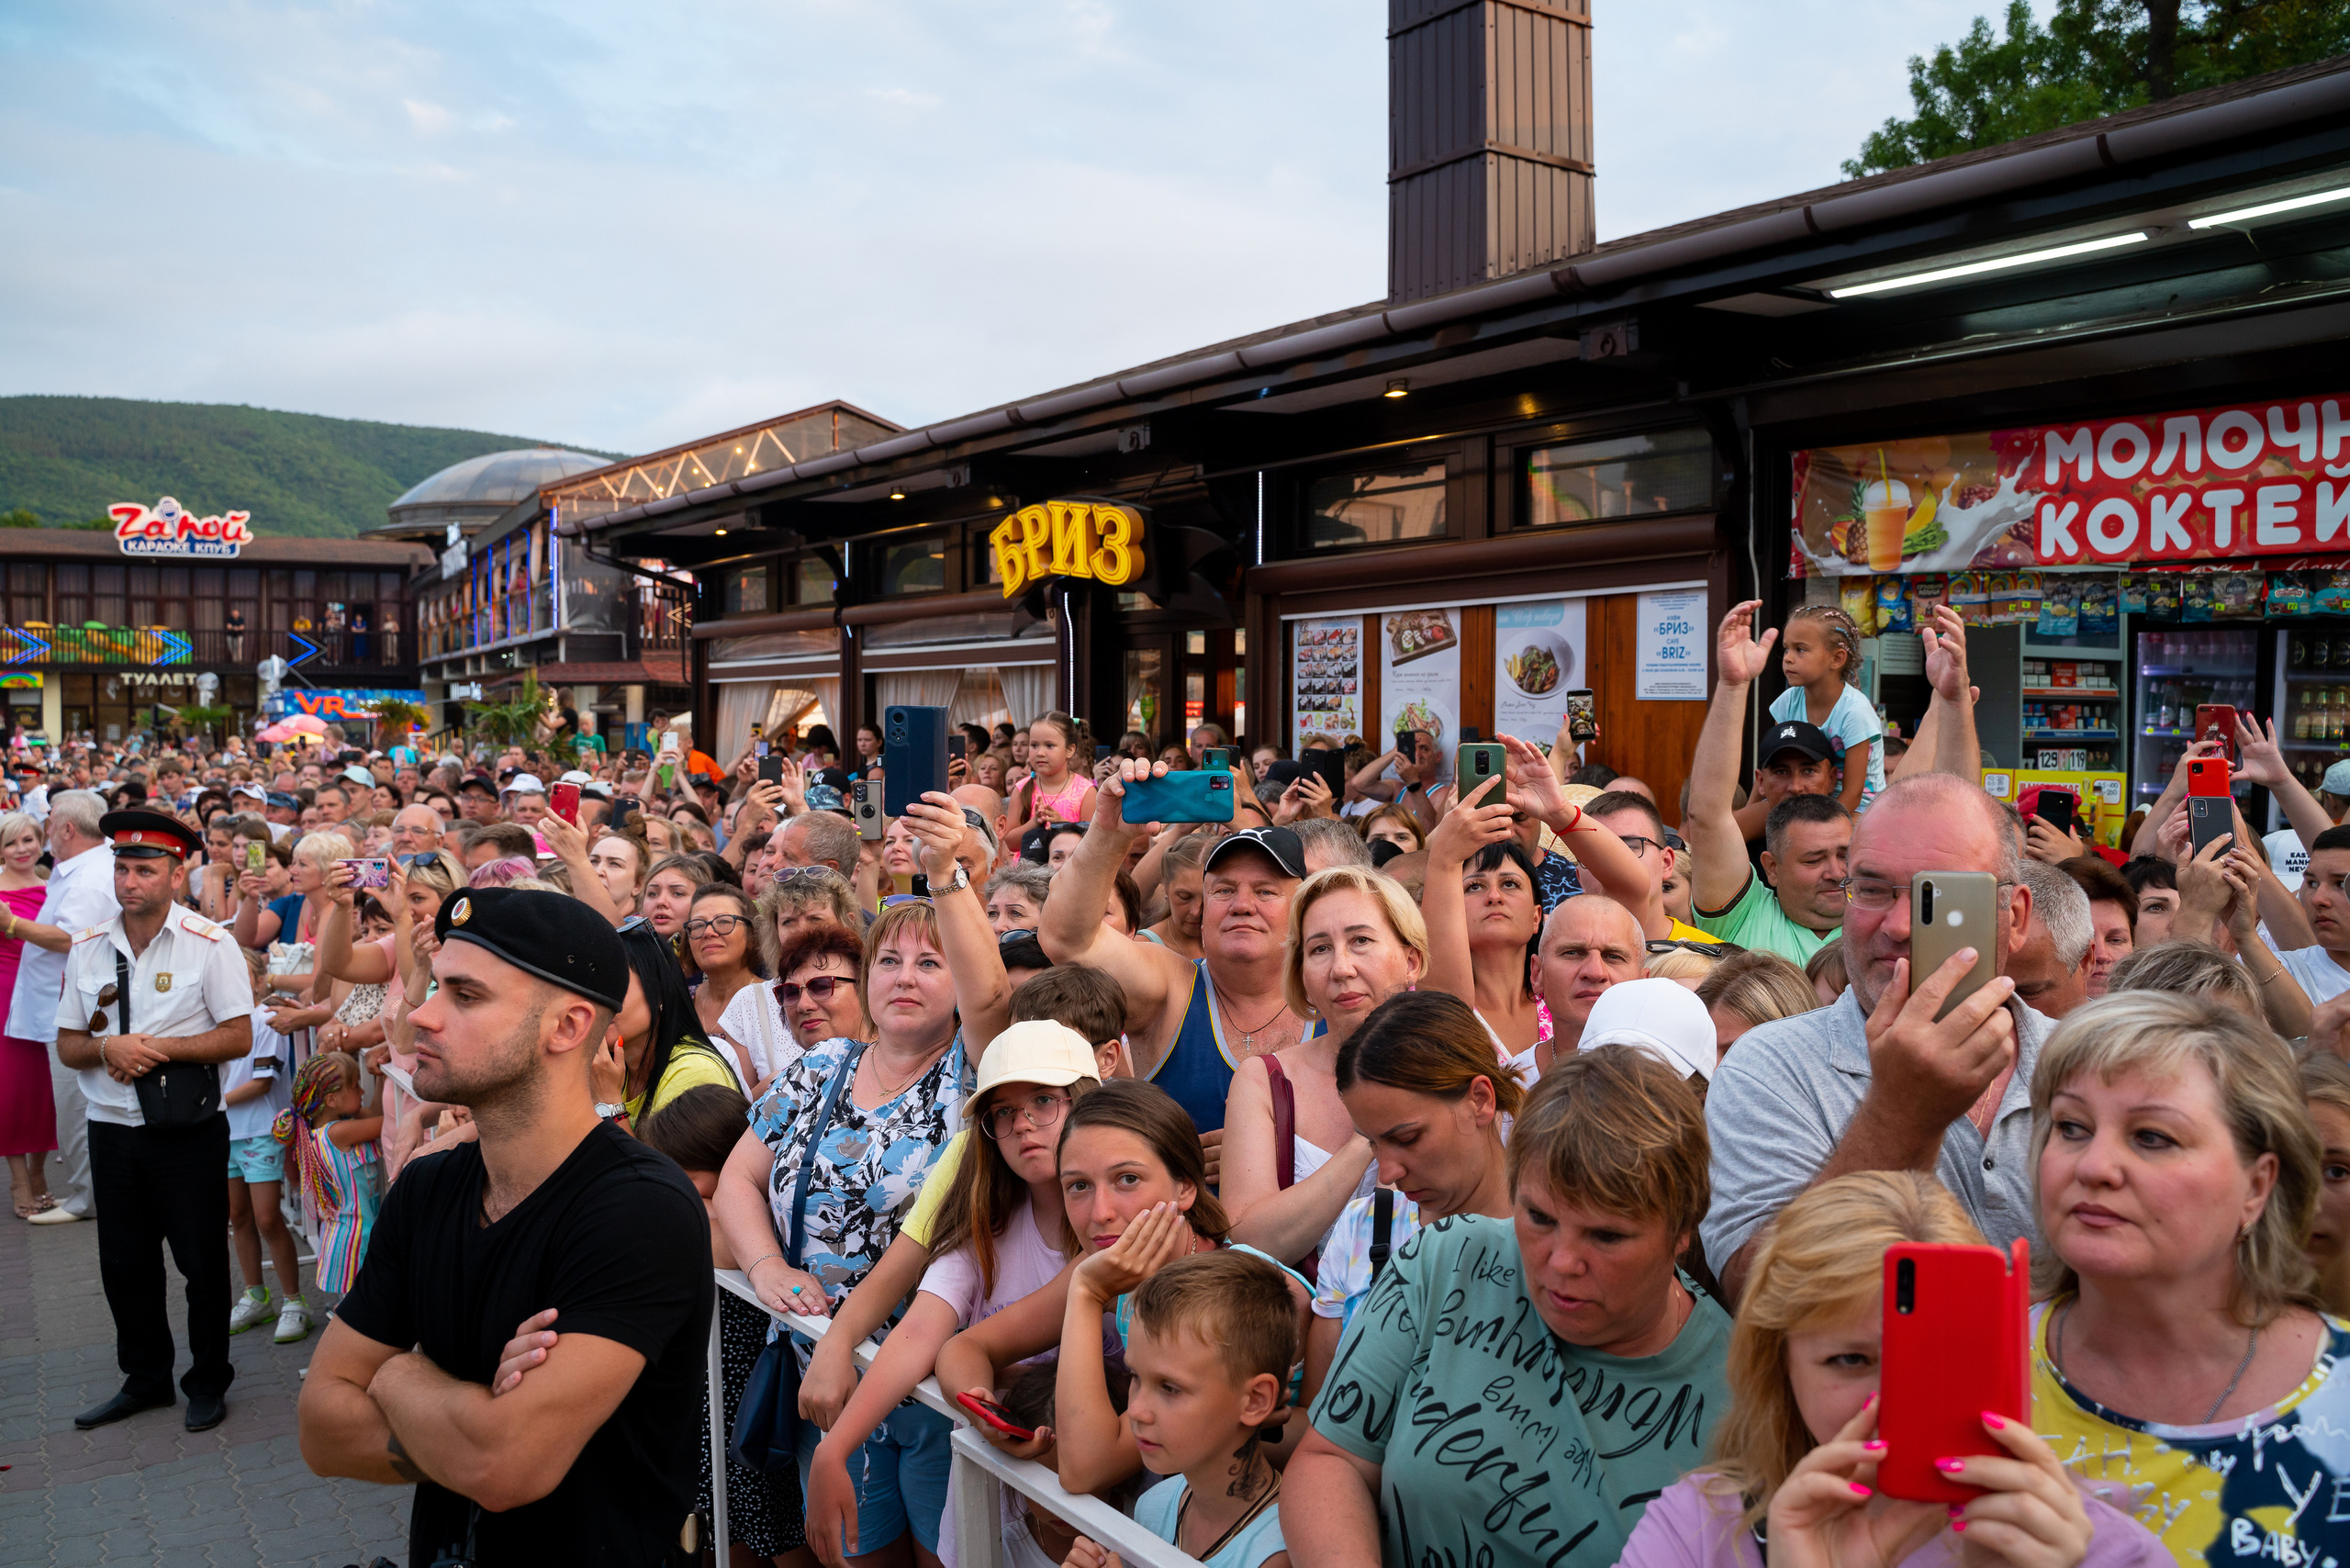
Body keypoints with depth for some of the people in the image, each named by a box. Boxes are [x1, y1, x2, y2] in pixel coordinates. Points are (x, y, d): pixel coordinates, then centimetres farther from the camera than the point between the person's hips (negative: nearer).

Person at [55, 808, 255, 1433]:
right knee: (124, 1264, 15)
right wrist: (106, 1048, -13)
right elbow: (67, 1045, 8)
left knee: (203, 1262, 6)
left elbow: (239, 1036, -11)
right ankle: (145, 1380, 32)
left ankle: (208, 1383, 23)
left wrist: (161, 1047, -20)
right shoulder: (88, 948, 5)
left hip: (189, 1131, -4)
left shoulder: (210, 944, -9)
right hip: (111, 1129, 4)